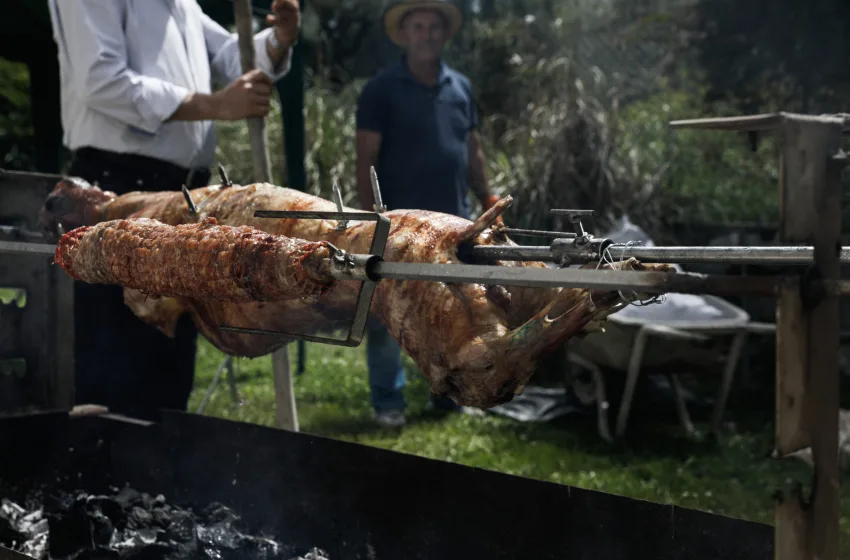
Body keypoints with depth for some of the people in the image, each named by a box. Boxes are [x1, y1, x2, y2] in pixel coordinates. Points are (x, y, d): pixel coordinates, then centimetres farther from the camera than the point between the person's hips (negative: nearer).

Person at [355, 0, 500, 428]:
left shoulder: (460, 87, 12)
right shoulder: (381, 89, -4)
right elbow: (366, 160, -7)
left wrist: (487, 201, 12)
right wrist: (371, 220, -13)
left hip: (453, 223, 5)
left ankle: (447, 391, 24)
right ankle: (388, 401, 8)